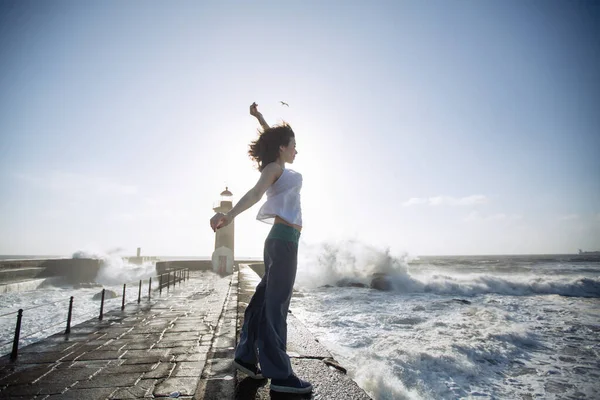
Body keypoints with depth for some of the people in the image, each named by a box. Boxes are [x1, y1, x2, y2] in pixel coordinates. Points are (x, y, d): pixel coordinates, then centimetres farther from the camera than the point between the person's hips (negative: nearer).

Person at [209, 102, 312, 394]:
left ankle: (246, 357, 22)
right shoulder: (274, 168, -4)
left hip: (282, 240, 9)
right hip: (284, 240, -9)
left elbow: (274, 138, 38)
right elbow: (255, 193, -22)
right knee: (275, 305, -8)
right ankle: (279, 374, -1)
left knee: (264, 300, 12)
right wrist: (229, 215, -36)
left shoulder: (279, 168, 21)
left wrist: (259, 117, 41)